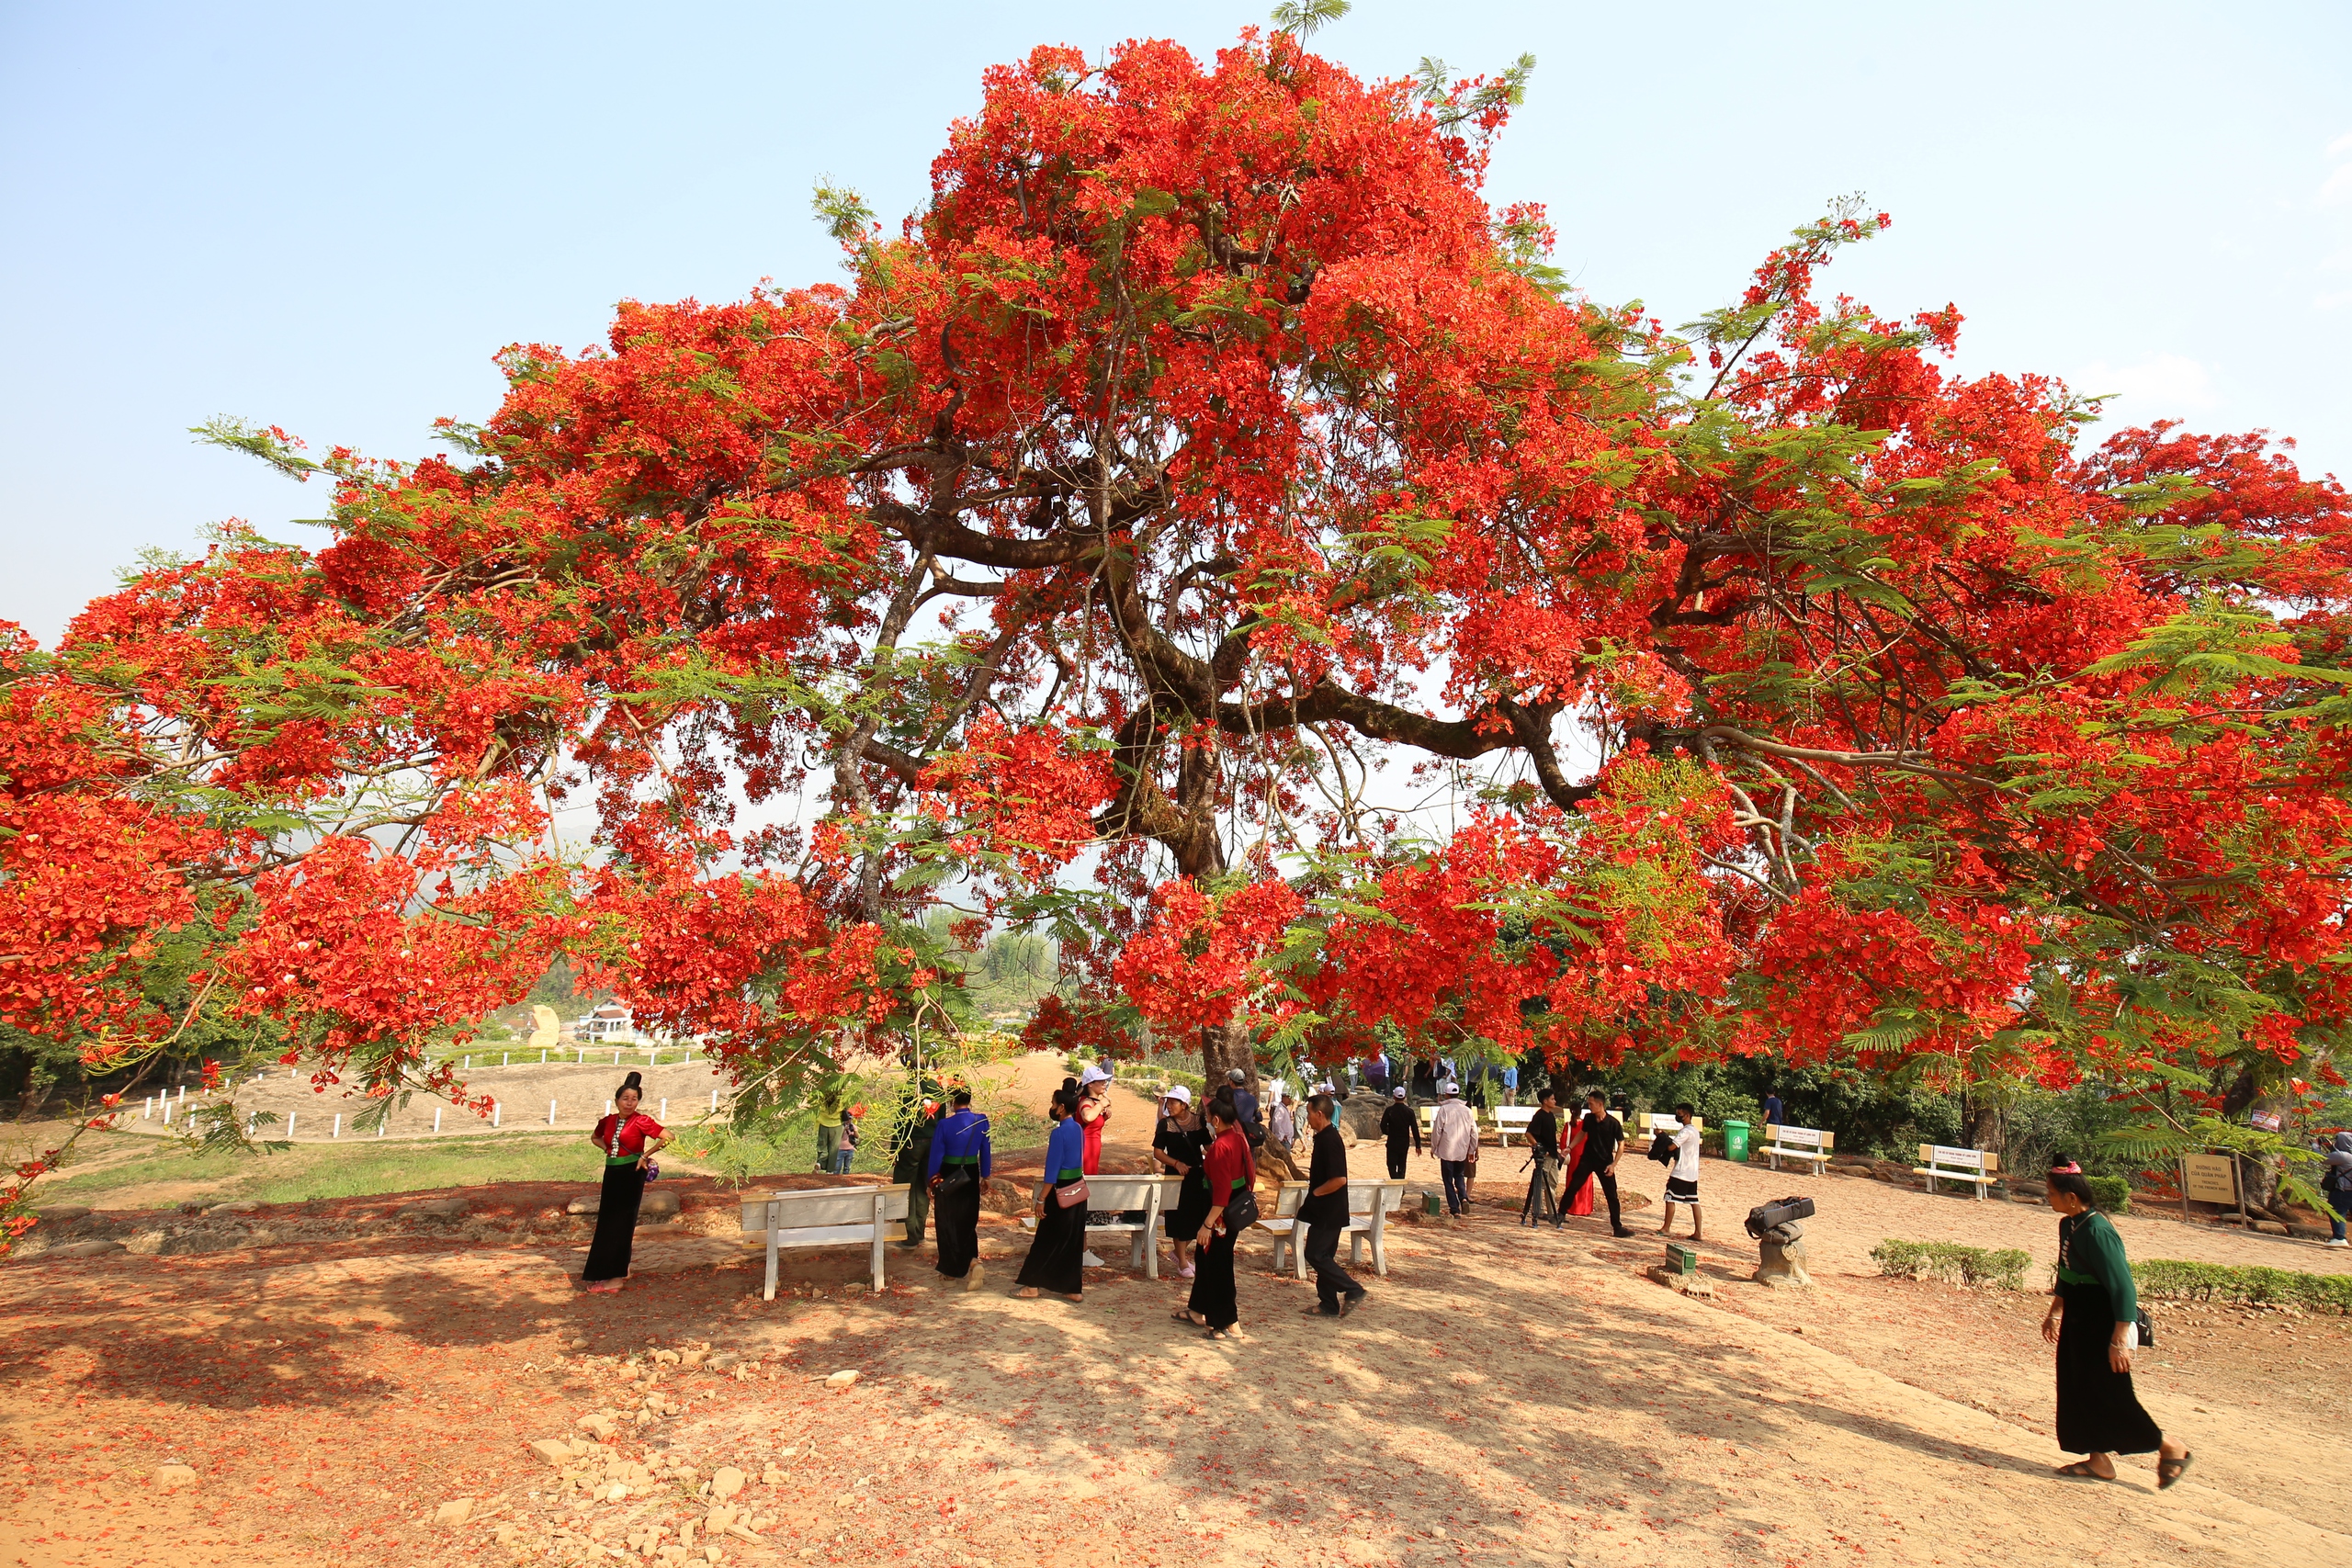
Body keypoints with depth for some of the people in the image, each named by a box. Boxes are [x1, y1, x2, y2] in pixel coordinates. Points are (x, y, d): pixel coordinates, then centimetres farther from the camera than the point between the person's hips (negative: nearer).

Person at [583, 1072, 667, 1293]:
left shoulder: (641, 1121, -11)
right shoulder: (608, 1121, 5)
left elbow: (667, 1138, -16)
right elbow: (595, 1137, 26)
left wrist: (645, 1155, -12)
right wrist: (608, 1149, 9)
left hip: (631, 1175, -6)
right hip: (611, 1174, 6)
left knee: (620, 1224, -4)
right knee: (606, 1223, 12)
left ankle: (616, 1276, 2)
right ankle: (611, 1271, 26)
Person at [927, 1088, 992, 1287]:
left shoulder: (945, 1125, -14)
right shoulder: (982, 1121, -7)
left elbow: (936, 1156, -7)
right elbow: (985, 1151, 2)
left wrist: (932, 1182, 5)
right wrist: (985, 1175, 15)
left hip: (948, 1177, -3)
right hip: (971, 1175, 3)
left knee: (948, 1223, 13)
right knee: (968, 1221, 15)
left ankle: (952, 1269, 22)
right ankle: (973, 1261, -7)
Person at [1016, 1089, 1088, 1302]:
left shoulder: (1059, 1133, -19)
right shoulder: (1079, 1129, 7)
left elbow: (1052, 1171, -20)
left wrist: (1041, 1199, -16)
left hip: (1061, 1193, -8)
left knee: (1047, 1240, 4)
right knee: (1072, 1240, 13)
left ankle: (1032, 1286, 15)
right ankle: (1073, 1288, 18)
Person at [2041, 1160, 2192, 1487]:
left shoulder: (2096, 1231, -24)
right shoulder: (2068, 1226, 4)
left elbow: (2122, 1287, -25)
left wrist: (2119, 1339, -25)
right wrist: (2054, 1313, 25)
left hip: (2103, 1325, -9)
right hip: (2078, 1322, 9)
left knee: (2107, 1394, 2)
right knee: (2078, 1390, 12)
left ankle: (2170, 1448, 22)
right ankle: (2099, 1459, 22)